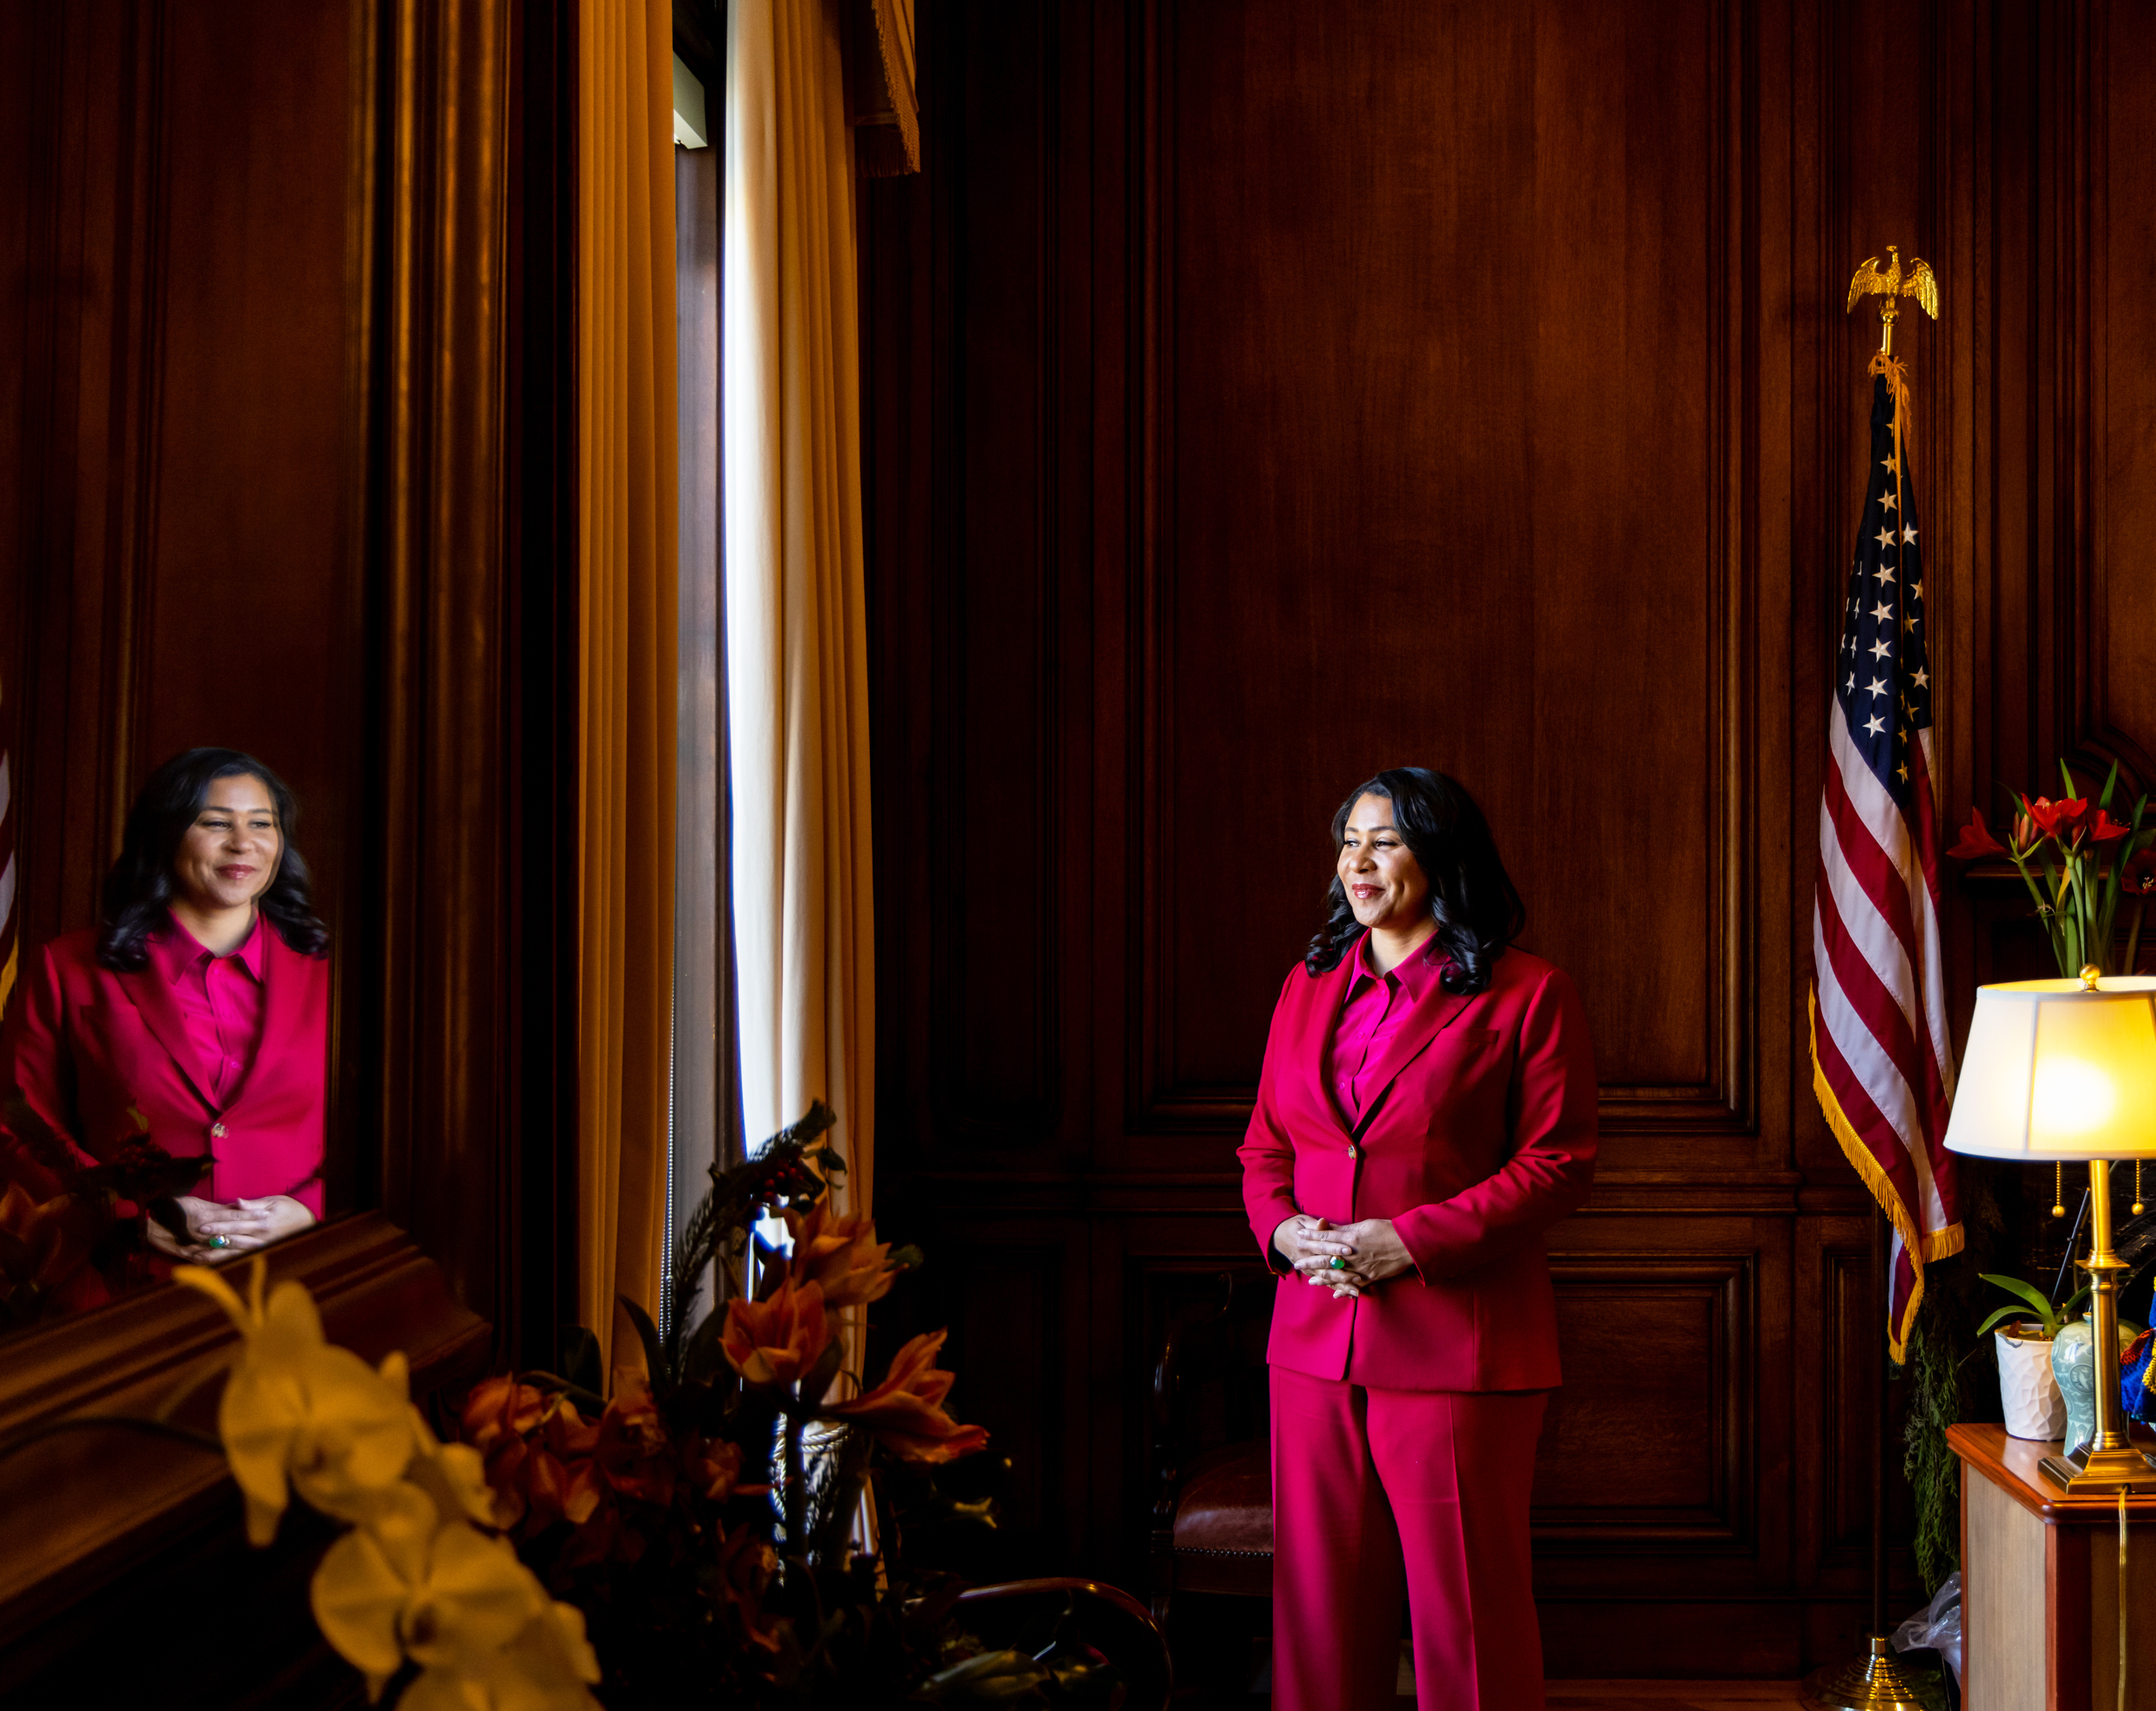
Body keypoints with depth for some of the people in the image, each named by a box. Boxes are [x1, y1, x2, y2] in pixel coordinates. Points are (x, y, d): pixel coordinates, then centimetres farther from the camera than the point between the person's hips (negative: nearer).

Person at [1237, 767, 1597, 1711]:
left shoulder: (1527, 994, -4)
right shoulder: (1310, 987, 14)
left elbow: (1558, 1163, -8)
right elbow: (1265, 1145, 18)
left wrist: (1413, 1241, -16)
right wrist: (1281, 1227, -3)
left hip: (1456, 1344, -5)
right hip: (1316, 1339, 5)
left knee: (1465, 1598, 1)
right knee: (1320, 1588, 10)